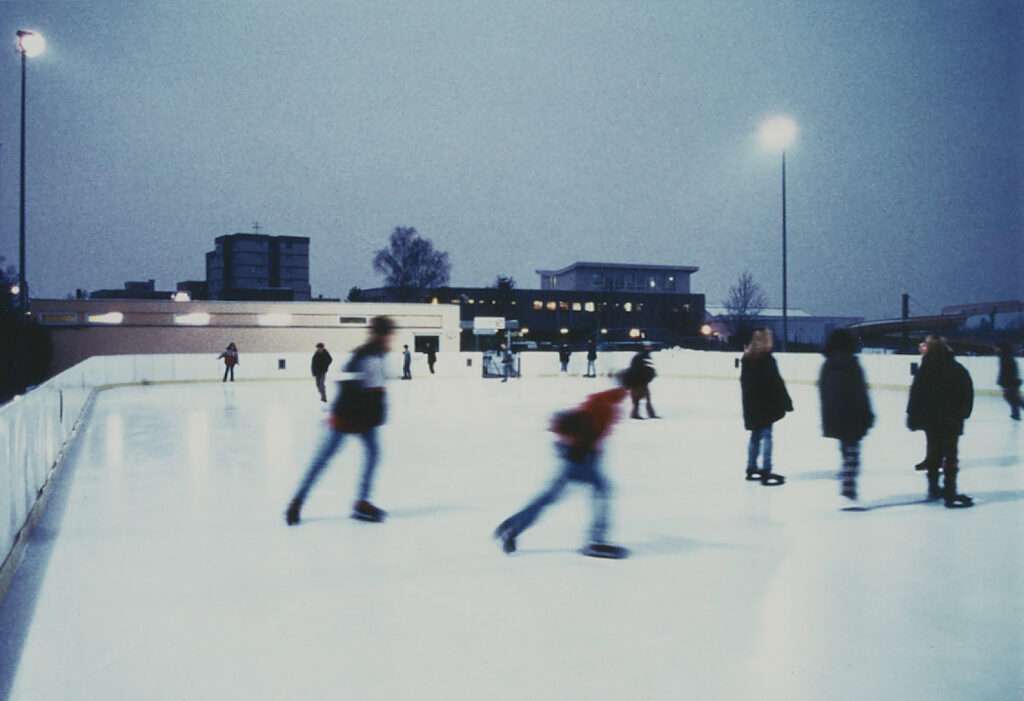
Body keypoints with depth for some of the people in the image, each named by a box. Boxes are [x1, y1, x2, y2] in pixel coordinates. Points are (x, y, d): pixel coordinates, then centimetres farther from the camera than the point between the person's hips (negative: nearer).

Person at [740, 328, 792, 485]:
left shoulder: (746, 358, 8)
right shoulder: (767, 358, -15)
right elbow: (776, 383, -16)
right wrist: (786, 401, -10)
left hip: (751, 404, 8)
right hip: (766, 404, -8)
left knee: (755, 435, 16)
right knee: (766, 436, -4)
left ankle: (751, 469, 22)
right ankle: (766, 472, -4)